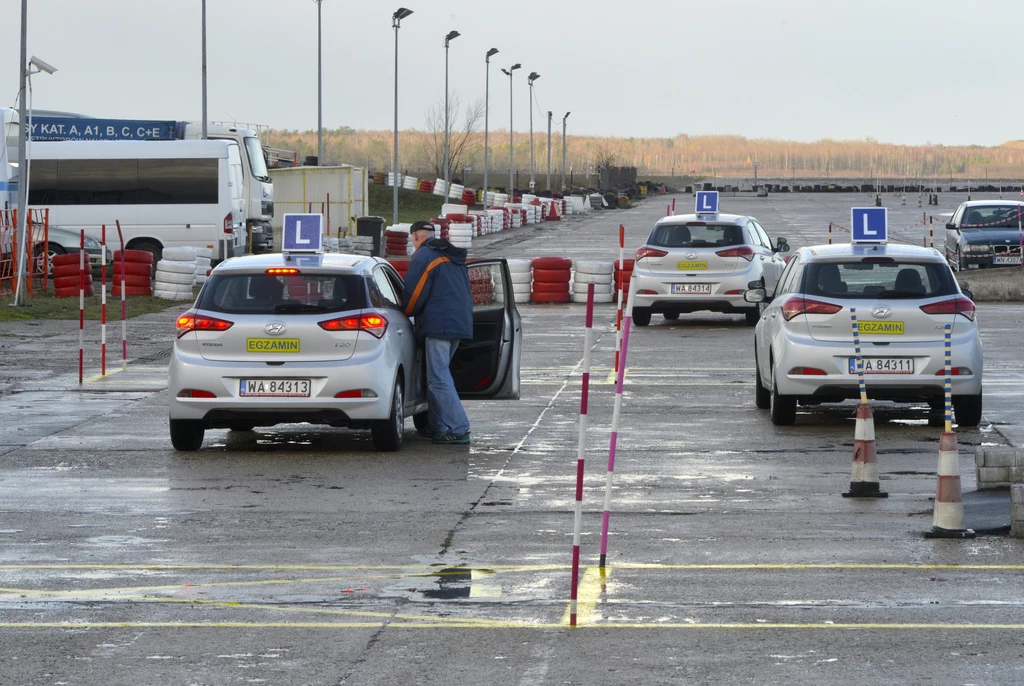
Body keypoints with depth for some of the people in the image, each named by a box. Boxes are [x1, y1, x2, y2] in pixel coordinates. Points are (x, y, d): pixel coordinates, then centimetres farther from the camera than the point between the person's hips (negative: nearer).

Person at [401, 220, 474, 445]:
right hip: (460, 323, 9)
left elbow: (413, 293, -9)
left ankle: (458, 430, -14)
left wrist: (407, 313, 11)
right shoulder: (455, 258, 20)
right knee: (438, 375, 17)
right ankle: (436, 427, 19)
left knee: (439, 379, -8)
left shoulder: (423, 256, -7)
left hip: (438, 325, -9)